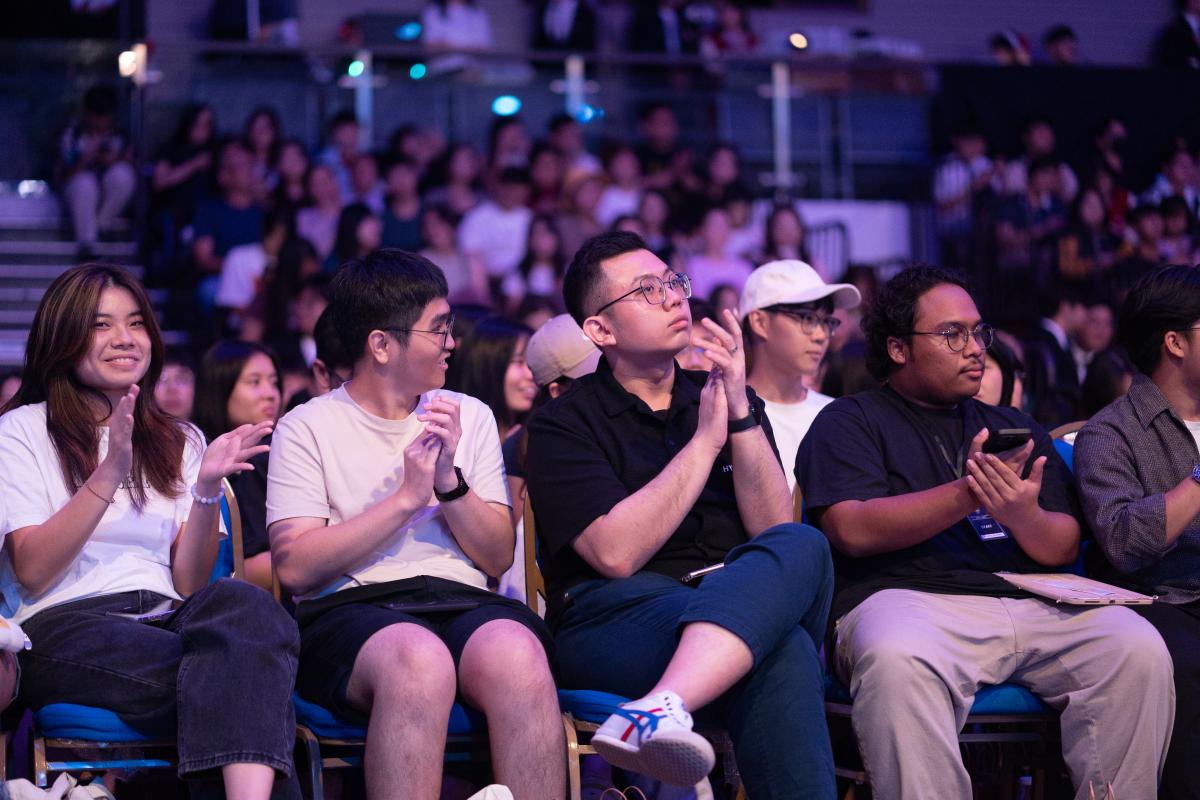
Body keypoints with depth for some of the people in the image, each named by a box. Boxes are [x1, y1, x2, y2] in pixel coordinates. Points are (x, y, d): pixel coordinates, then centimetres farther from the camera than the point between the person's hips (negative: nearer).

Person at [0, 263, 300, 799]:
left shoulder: (180, 442, 24)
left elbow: (190, 584, 12)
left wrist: (206, 489, -4)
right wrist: (109, 475, -10)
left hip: (166, 620, 4)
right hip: (66, 624, -4)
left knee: (242, 603, -36)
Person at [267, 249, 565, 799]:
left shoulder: (470, 417, 20)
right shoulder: (307, 428, 8)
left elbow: (498, 558, 13)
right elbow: (295, 568, -5)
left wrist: (450, 482, -3)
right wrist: (407, 496, -7)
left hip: (465, 603, 3)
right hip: (349, 609, -3)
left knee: (516, 652, -34)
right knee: (419, 657, -39)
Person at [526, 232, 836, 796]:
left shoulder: (726, 399, 20)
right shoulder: (563, 426, 6)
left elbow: (772, 530, 5)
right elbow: (617, 554, -11)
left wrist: (741, 413, -6)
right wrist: (705, 439, -6)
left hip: (738, 599, 4)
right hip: (615, 617, -4)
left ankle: (660, 710, -51)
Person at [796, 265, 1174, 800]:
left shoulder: (1016, 429, 27)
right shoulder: (851, 422, 13)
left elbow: (1064, 549, 16)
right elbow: (853, 530, -5)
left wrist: (1023, 516, -8)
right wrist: (966, 495, -12)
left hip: (1029, 600, 4)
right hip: (909, 598, -4)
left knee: (1138, 648, -23)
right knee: (896, 660, -39)